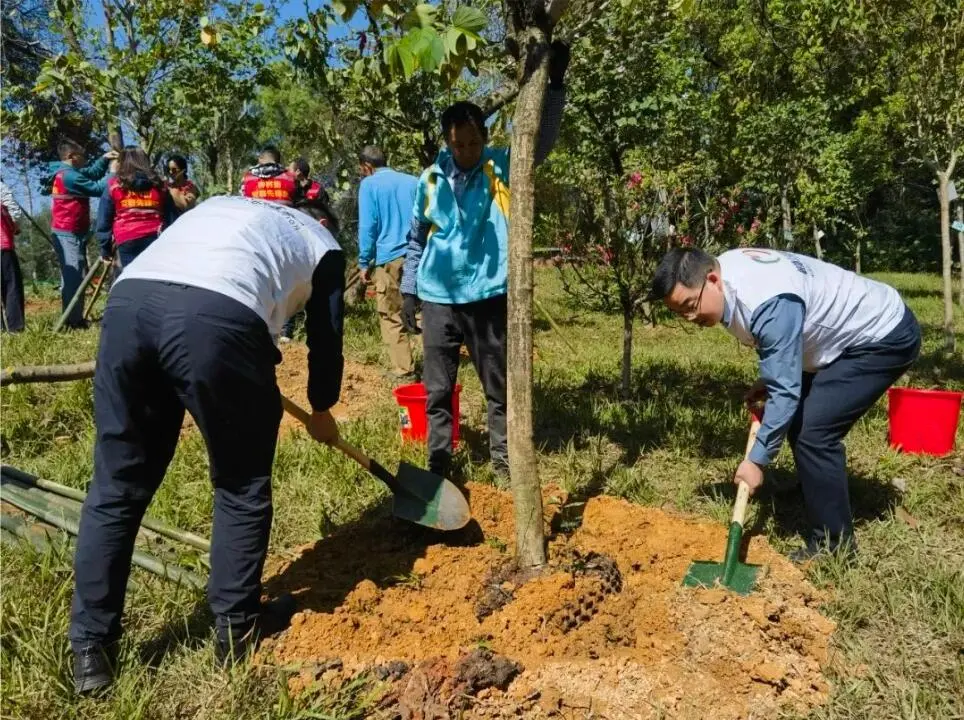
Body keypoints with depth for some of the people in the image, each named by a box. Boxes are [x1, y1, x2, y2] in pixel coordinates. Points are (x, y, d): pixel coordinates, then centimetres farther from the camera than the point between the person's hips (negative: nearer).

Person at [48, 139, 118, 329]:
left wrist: (104, 159, 10)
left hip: (71, 232, 11)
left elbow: (92, 173, 24)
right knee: (73, 276, -12)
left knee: (75, 276, 12)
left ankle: (74, 318, 15)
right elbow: (96, 189, -15)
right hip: (68, 233, -11)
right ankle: (73, 320, -13)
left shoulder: (68, 173, 14)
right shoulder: (69, 176, -17)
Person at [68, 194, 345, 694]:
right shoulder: (321, 242, 27)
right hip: (218, 317, -4)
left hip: (127, 301, 5)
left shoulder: (220, 205, 39)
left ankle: (91, 650, 23)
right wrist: (321, 413, 46)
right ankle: (236, 627, 27)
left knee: (115, 487, 15)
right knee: (242, 487, 16)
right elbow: (325, 338, 29)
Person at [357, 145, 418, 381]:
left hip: (390, 258, -4)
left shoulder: (369, 184, 1)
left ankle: (404, 371, 0)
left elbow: (367, 226, -4)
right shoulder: (413, 181, 13)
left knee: (392, 318, 2)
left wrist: (364, 263, 2)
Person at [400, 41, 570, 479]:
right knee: (437, 390, 8)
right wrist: (408, 290, 9)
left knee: (499, 388, 10)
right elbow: (416, 240, 11)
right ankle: (438, 467, 22)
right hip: (438, 298, 1)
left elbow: (542, 140, -14)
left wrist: (554, 84, -24)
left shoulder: (503, 168, 0)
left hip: (488, 297, -1)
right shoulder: (431, 179, 3)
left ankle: (505, 464, 24)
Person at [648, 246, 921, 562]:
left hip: (886, 335, -10)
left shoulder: (769, 304, -35)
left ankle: (833, 545, -1)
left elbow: (785, 390, -30)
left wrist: (757, 459, -22)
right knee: (801, 424, 7)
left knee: (811, 431, -16)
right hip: (852, 330, 10)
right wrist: (766, 380, 2)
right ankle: (828, 529, 19)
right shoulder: (725, 268, -7)